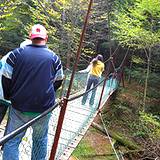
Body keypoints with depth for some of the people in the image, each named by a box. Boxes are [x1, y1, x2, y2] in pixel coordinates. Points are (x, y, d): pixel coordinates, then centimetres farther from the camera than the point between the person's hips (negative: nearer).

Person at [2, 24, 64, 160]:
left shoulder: (16, 53, -5)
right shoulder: (54, 57, -1)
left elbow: (6, 79, -2)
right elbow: (58, 81, 9)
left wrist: (8, 96, 16)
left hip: (19, 108, -1)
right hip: (44, 108, 1)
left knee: (11, 141, 12)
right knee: (40, 139, 21)